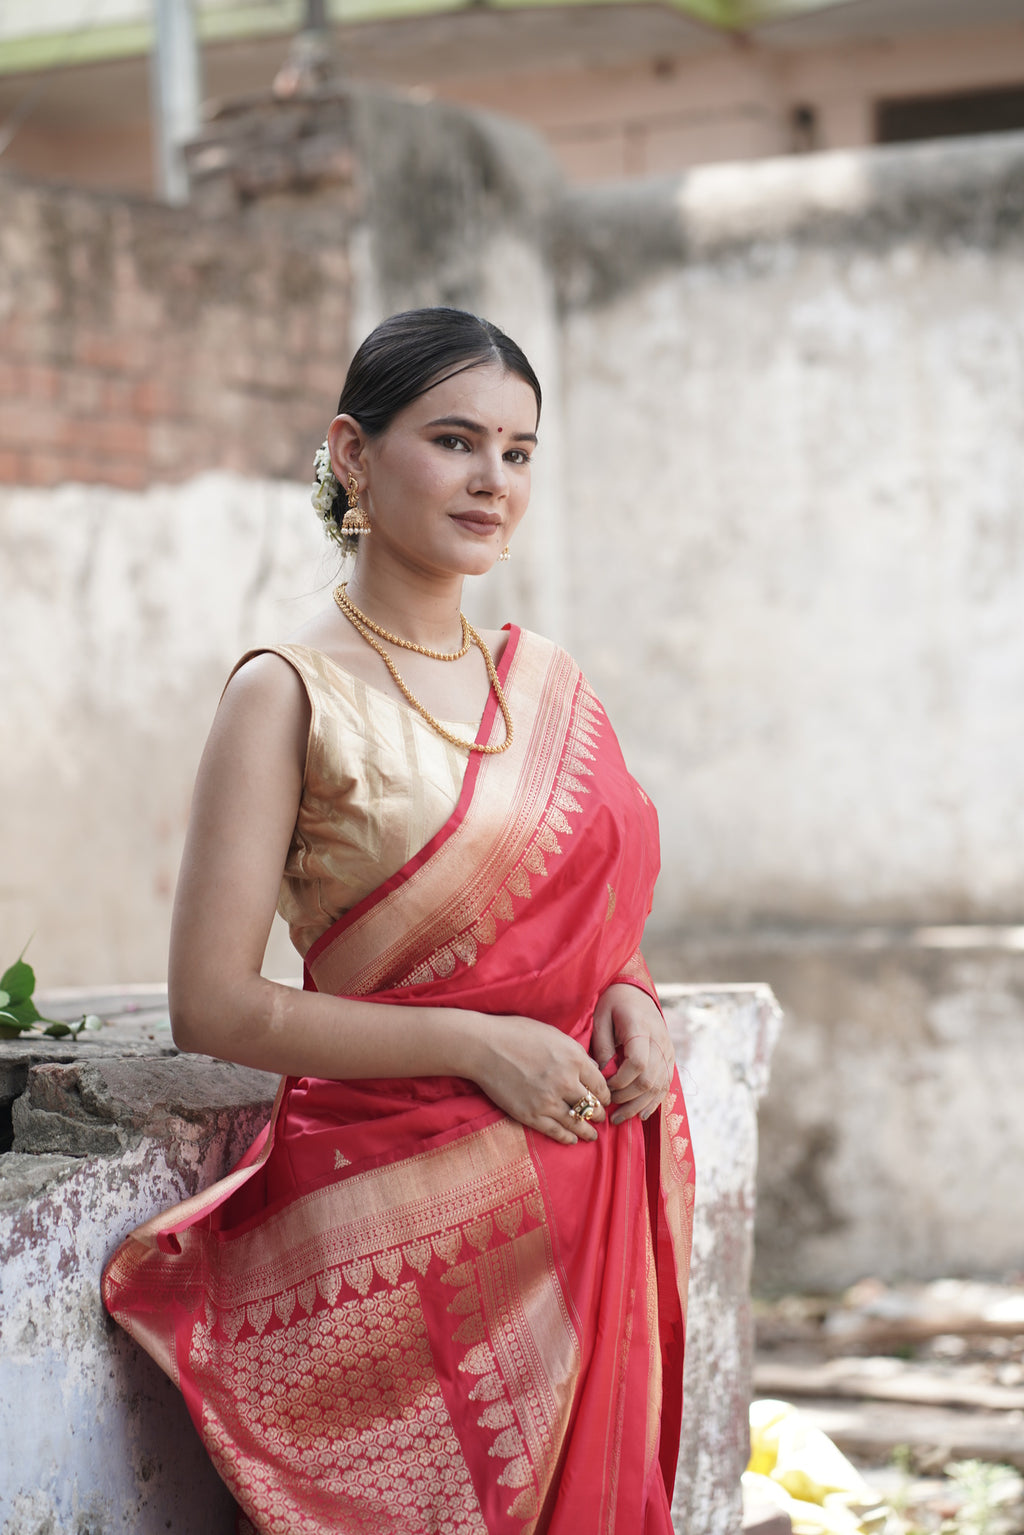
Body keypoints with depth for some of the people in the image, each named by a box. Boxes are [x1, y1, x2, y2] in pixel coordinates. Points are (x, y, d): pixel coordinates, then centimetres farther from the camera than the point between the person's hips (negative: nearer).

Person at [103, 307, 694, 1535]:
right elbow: (211, 1006, -12)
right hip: (402, 1218, -5)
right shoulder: (291, 695, -7)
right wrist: (475, 1042, -17)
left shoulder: (548, 683, 11)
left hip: (589, 1194, 6)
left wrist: (628, 999, -1)